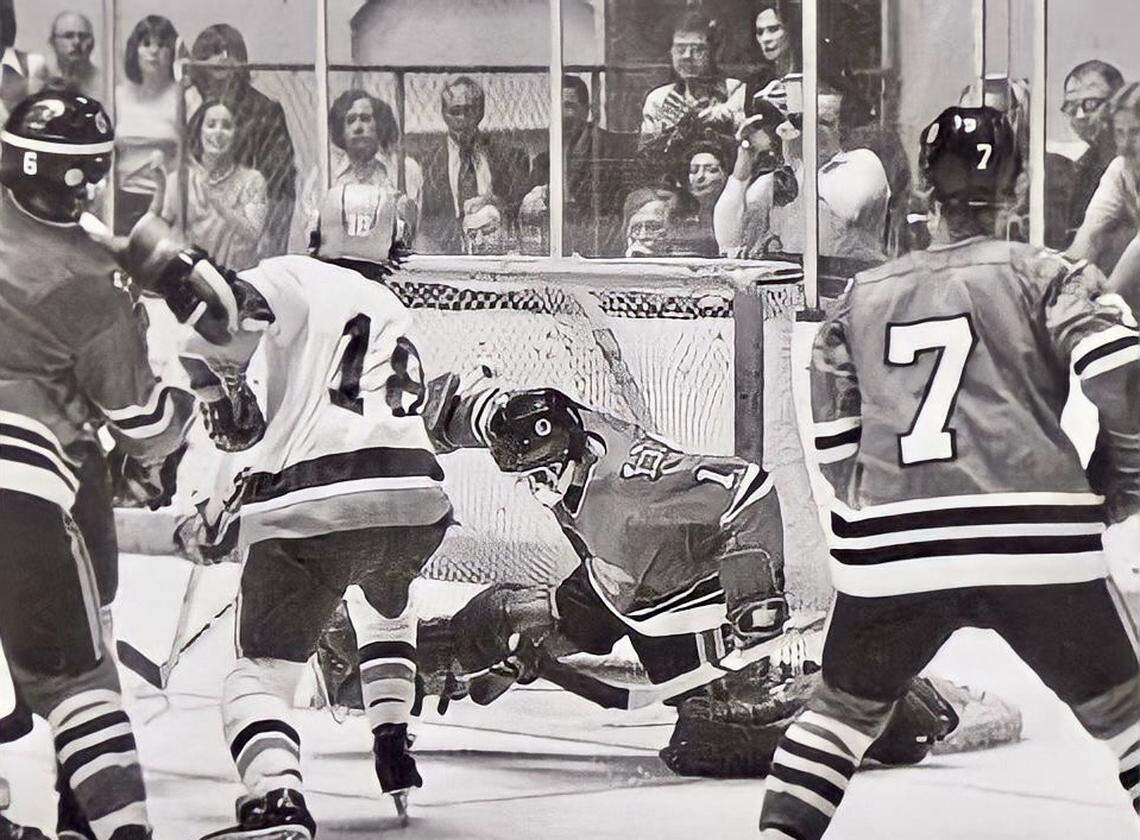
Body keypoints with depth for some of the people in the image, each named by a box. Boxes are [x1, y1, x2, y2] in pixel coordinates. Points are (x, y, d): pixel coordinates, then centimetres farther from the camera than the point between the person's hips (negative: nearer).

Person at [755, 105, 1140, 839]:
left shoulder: (863, 297, 17)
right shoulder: (1042, 275, 6)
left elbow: (836, 441, 17)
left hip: (888, 550, 3)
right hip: (1034, 542, -3)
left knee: (846, 707, 23)